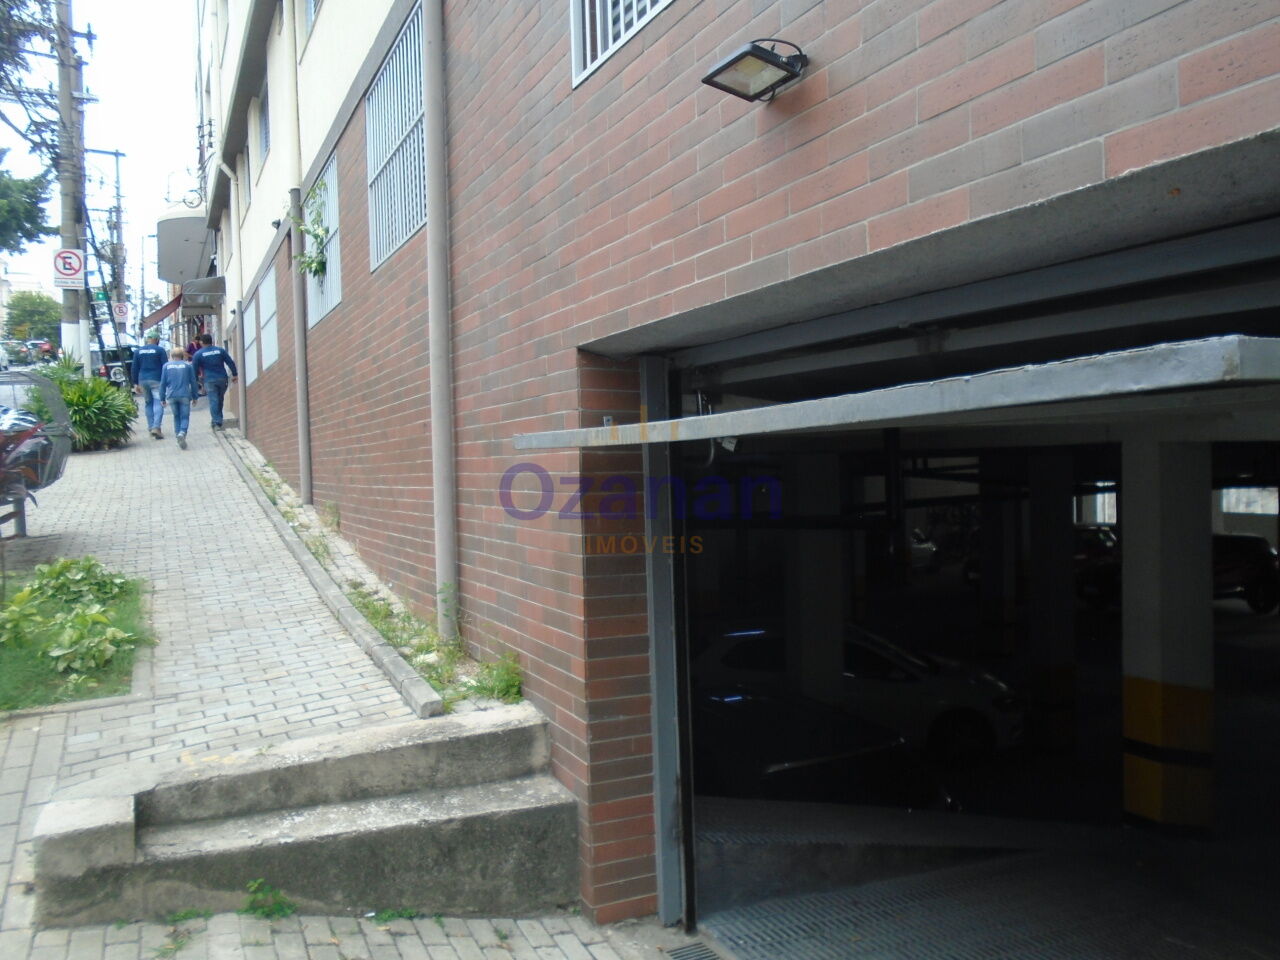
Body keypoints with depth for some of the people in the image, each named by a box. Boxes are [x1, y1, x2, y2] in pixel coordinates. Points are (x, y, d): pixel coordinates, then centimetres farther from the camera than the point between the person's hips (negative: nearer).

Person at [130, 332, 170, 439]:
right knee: (158, 403, -7)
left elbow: (134, 368, 11)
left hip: (143, 381, 4)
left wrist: (135, 384, 15)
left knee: (148, 404, 15)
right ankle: (156, 427, -22)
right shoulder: (160, 350, -3)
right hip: (156, 380, -4)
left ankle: (151, 427, 15)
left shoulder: (138, 351, 10)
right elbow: (165, 366, -6)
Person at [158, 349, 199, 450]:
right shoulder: (187, 366, 5)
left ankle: (179, 436, 11)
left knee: (176, 417, 15)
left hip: (172, 396, 2)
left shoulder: (166, 366, 7)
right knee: (185, 417, -1)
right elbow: (193, 382, 6)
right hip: (185, 395, -2)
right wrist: (194, 397, 12)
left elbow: (163, 383, 6)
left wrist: (162, 398, 10)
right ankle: (182, 433, -26)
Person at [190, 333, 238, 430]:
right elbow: (231, 363, 5)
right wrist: (234, 374, 11)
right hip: (222, 379, 2)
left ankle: (217, 423, -9)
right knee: (220, 400, 16)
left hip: (209, 380, -2)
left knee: (213, 401, -3)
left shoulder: (198, 354, -1)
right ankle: (218, 420, 22)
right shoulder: (220, 350, 5)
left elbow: (194, 369, 2)